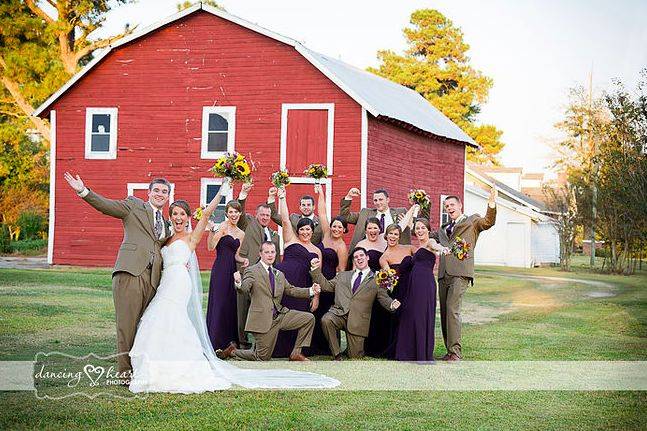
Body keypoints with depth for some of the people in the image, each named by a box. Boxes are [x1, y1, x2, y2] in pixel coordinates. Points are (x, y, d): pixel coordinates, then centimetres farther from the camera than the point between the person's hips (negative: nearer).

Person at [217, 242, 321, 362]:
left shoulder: (279, 274, 15)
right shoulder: (252, 271, -6)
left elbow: (290, 290, 18)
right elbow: (244, 288, -21)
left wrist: (311, 291, 5)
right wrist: (238, 283, -46)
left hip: (280, 315, 6)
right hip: (263, 319, -6)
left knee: (309, 318, -7)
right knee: (263, 358, -3)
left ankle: (296, 353, 2)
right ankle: (232, 351, 23)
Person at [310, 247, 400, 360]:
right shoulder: (343, 275, 21)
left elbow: (383, 298, 6)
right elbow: (326, 286, 19)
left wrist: (392, 305, -17)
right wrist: (316, 270, 8)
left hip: (358, 320, -2)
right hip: (339, 313, 2)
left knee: (355, 356, -7)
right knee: (326, 320, -33)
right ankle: (337, 354, -17)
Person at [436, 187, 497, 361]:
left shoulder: (472, 221, 11)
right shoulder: (443, 229, 28)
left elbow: (488, 222, -6)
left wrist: (492, 204, -23)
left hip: (460, 273, -6)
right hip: (444, 273, 6)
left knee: (452, 310, -17)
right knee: (444, 312, 4)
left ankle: (456, 351, -17)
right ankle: (450, 351, 10)